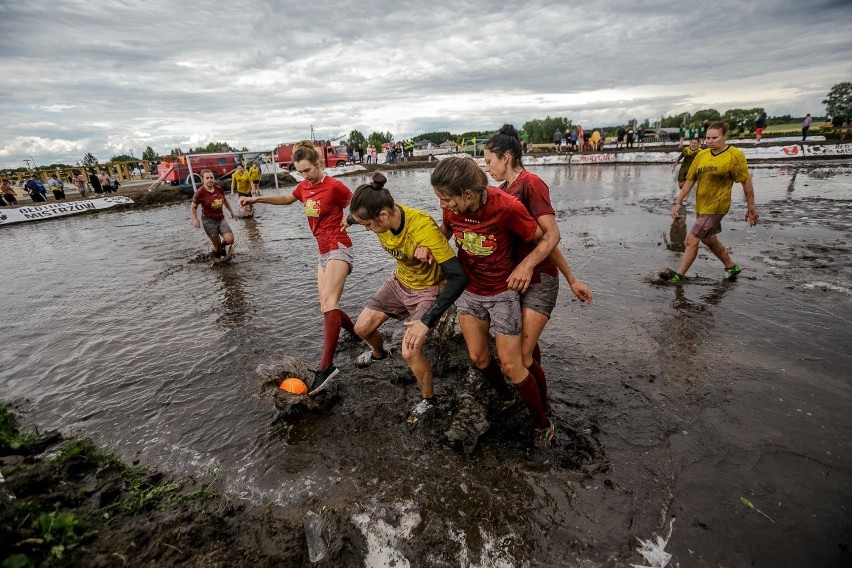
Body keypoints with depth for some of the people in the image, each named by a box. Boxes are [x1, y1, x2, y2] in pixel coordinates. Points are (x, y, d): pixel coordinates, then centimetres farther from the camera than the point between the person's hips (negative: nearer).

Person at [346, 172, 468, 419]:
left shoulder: (423, 228, -38)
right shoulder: (382, 216, -19)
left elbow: (459, 277, -39)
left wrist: (426, 321, -40)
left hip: (428, 290, -6)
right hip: (399, 281, 6)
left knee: (410, 352, -16)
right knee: (362, 328, 10)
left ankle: (428, 399, 15)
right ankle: (378, 353, 47)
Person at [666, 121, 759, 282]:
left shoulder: (735, 155, -12)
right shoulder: (701, 155, 2)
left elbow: (746, 182, -7)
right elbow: (690, 180, 7)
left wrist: (751, 207, -5)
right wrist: (678, 202, 2)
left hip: (716, 206, -7)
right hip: (701, 205, 7)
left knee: (692, 239, -11)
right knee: (709, 239, 21)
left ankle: (678, 276, 0)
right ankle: (732, 267, 42)